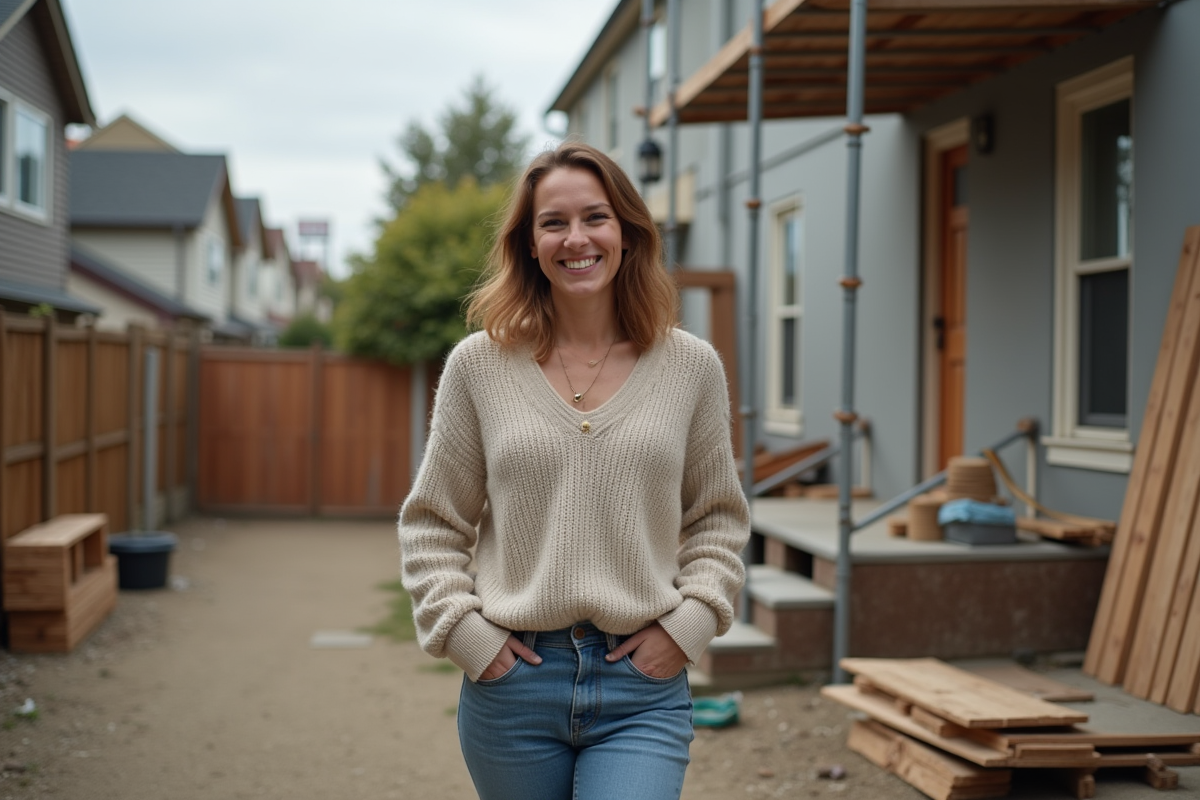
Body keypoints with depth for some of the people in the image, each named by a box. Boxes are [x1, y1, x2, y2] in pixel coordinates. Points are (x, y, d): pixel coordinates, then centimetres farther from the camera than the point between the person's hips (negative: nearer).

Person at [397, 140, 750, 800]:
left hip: (643, 688, -1)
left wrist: (689, 623, -2)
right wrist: (466, 634, -5)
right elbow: (430, 526, 6)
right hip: (512, 681, 1)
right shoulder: (478, 365, 1)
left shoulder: (691, 367, 3)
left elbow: (720, 518, 10)